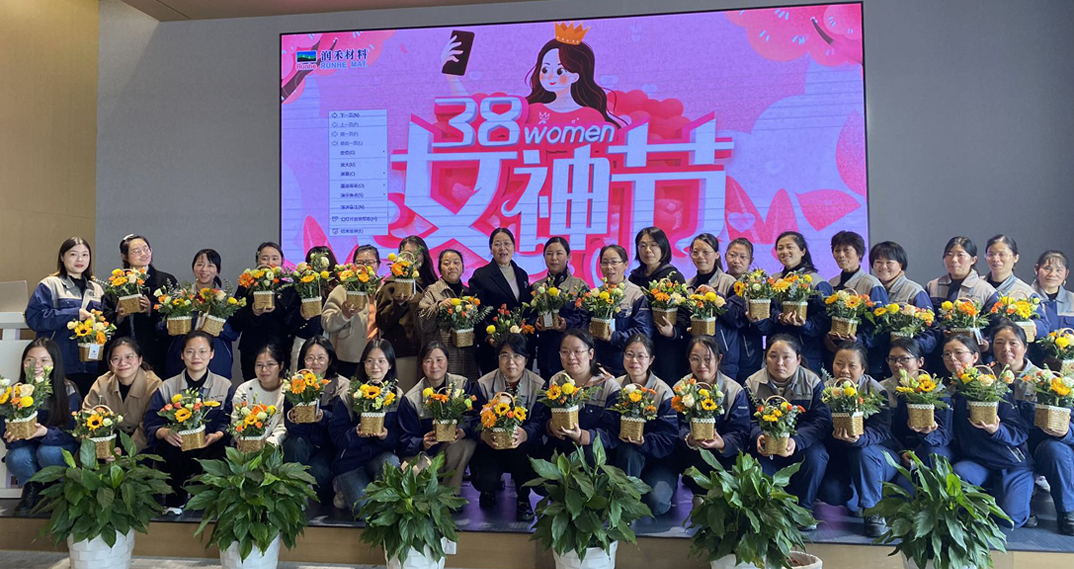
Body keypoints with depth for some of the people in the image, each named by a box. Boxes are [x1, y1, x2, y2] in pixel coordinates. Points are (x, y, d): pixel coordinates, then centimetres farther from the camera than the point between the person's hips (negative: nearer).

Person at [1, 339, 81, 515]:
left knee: (47, 452, -33)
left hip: (62, 447, -2)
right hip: (28, 447, 2)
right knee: (16, 458, -29)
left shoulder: (68, 391, -19)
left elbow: (71, 434, -19)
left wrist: (46, 433, -40)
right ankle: (32, 488, 5)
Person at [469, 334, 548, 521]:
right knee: (485, 480, -26)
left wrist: (523, 434, -40)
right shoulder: (483, 384, -4)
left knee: (521, 449, -35)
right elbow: (474, 419, -11)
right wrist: (484, 434, -36)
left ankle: (523, 498, -5)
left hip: (525, 446, 0)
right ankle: (490, 488, 18)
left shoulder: (539, 386, -6)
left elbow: (540, 421, -17)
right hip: (490, 445, 1)